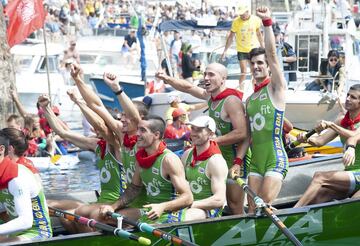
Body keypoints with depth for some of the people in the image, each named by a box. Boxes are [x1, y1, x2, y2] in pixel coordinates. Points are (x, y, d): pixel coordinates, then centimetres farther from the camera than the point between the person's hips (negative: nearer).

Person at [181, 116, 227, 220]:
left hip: (210, 210, -6)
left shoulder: (216, 161, -11)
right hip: (191, 207, 6)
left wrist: (190, 204, -23)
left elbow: (219, 200, -19)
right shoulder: (187, 155, 10)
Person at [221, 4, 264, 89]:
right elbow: (231, 36, -5)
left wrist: (263, 47, 13)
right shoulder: (236, 21, -13)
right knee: (243, 72, -6)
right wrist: (225, 51, -6)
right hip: (242, 50, -2)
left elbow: (259, 34, 8)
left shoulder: (256, 19, -7)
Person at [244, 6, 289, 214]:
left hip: (276, 160, -7)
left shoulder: (276, 87, 0)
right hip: (256, 162, 7)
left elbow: (272, 54, -13)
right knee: (253, 210, 3)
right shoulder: (250, 99, 18)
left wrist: (267, 23, -20)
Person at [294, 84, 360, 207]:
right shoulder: (341, 122, 14)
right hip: (349, 174, 7)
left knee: (319, 177, -24)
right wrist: (307, 139, -15)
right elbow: (321, 140, 5)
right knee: (316, 197, -16)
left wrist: (331, 125, -27)